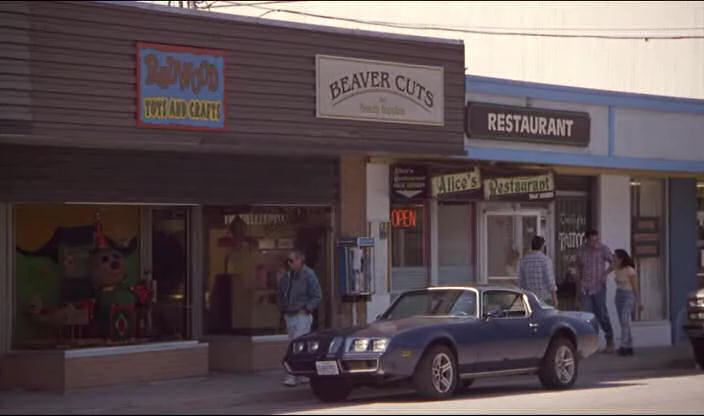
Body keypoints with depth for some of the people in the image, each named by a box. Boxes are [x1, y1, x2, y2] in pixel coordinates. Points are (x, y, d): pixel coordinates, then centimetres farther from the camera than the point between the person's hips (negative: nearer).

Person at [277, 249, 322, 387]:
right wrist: (282, 309, 11)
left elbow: (317, 296, -9)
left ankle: (293, 376, -16)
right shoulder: (287, 276, 12)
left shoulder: (309, 275, -9)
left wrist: (306, 309, -14)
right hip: (289, 316, 8)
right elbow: (281, 294, 23)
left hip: (302, 315, -8)